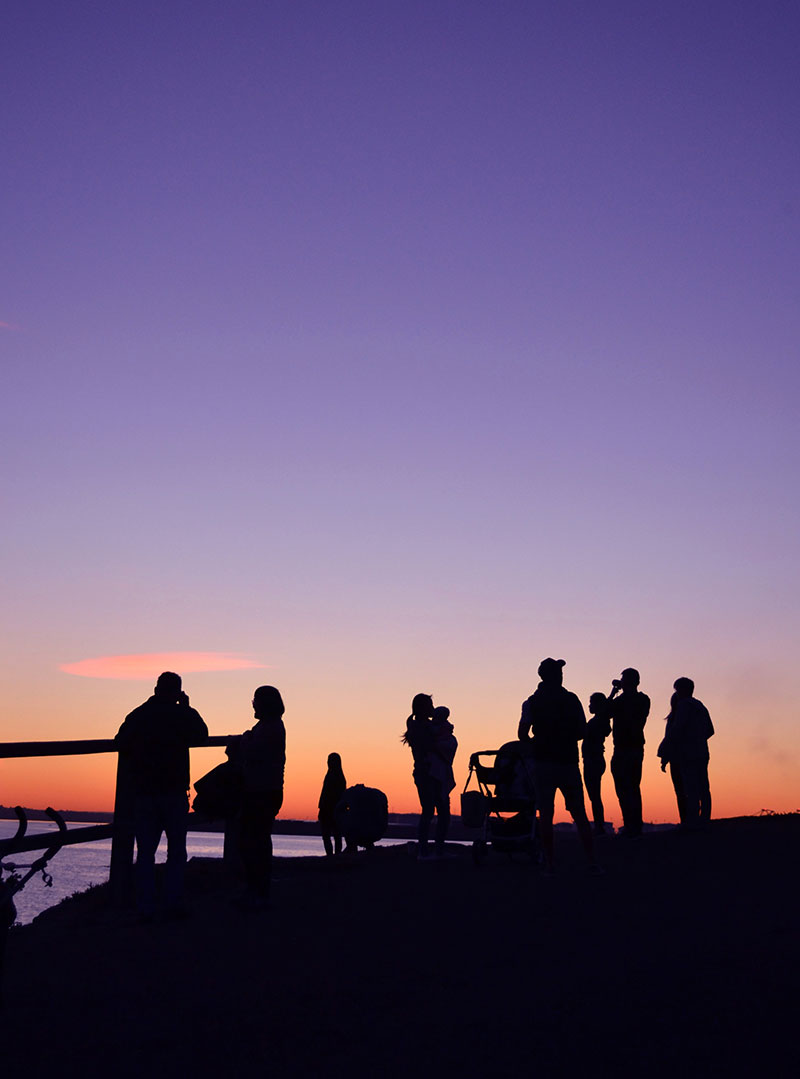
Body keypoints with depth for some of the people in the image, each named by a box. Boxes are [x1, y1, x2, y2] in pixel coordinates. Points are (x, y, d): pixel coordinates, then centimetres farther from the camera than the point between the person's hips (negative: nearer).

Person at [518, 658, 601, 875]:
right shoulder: (572, 700, 3)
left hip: (543, 762, -1)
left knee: (546, 814, 0)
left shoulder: (532, 702, 0)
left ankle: (549, 864, -2)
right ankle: (592, 862, 3)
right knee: (579, 813, 6)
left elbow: (522, 733, -6)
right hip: (569, 762, 1)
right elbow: (582, 732, 5)